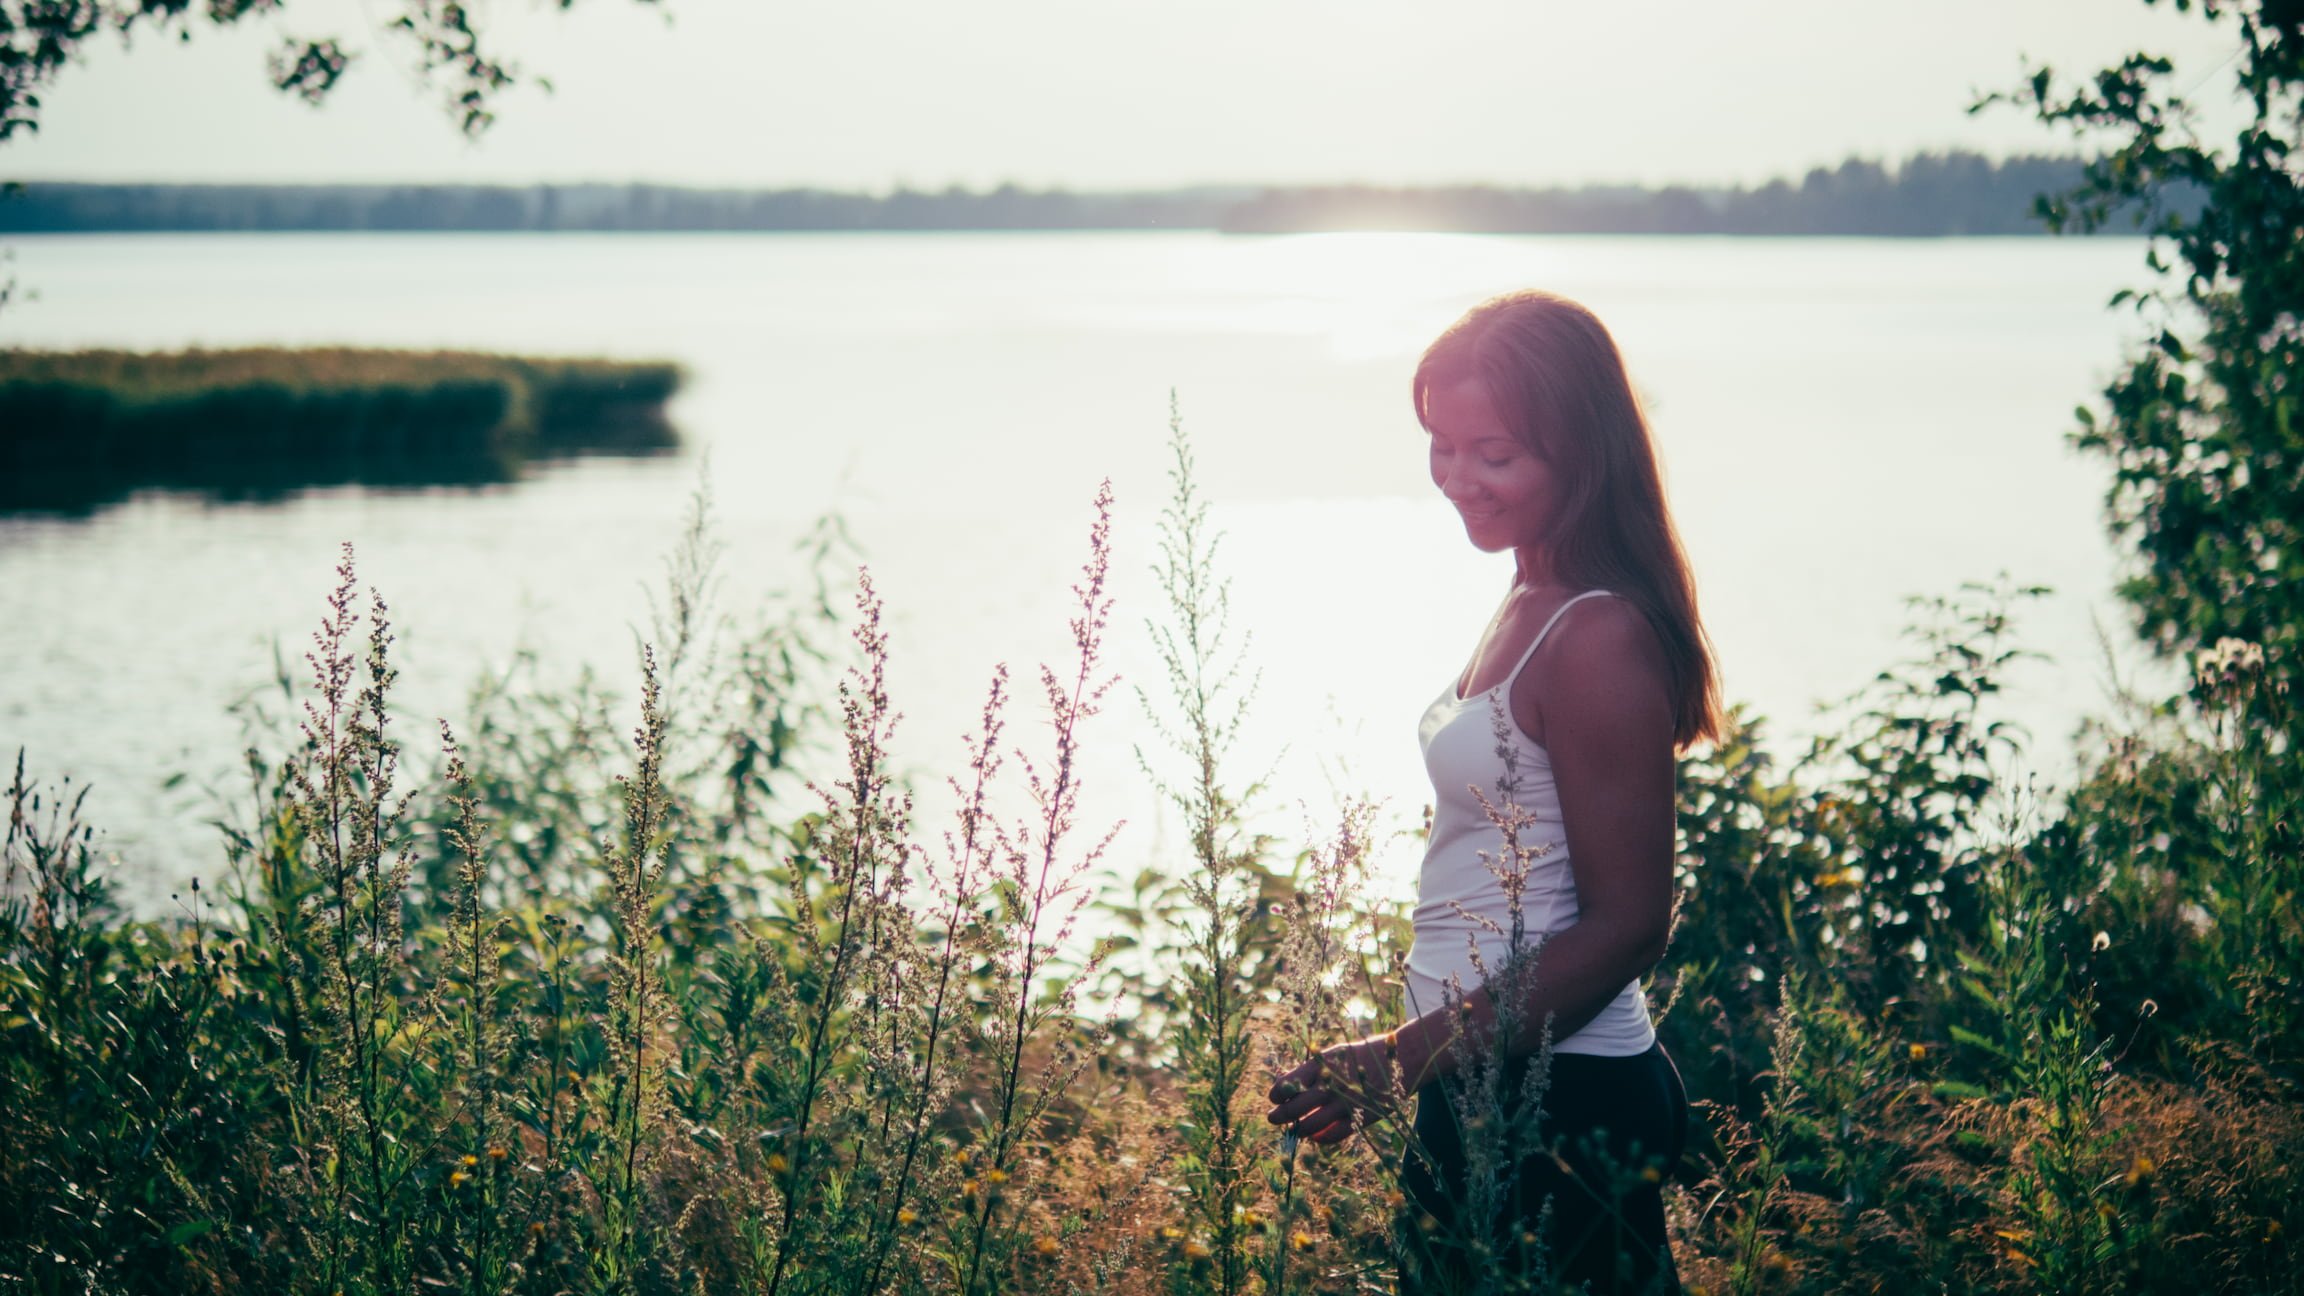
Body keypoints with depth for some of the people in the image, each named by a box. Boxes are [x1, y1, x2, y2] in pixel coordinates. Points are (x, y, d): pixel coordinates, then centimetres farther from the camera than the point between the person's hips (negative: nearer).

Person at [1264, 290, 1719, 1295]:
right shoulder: (1530, 609, 10)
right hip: (1483, 1090, 9)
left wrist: (1404, 1060, -20)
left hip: (1561, 1108, -9)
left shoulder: (1598, 640, -19)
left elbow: (1625, 927, -20)